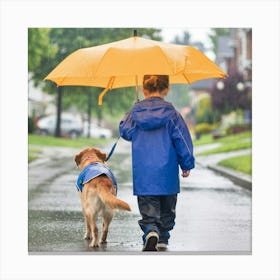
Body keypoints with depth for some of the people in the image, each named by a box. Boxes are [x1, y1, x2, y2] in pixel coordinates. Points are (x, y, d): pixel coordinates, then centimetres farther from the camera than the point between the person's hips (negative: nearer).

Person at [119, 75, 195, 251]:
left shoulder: (135, 113, -1)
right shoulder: (171, 113, -5)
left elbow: (125, 132, 14)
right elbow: (182, 139, -3)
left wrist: (126, 118, 34)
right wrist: (187, 164, 7)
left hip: (142, 175, 0)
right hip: (167, 174, 0)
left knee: (148, 210, 1)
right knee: (166, 210, 17)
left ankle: (151, 232, -24)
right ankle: (163, 240, 20)